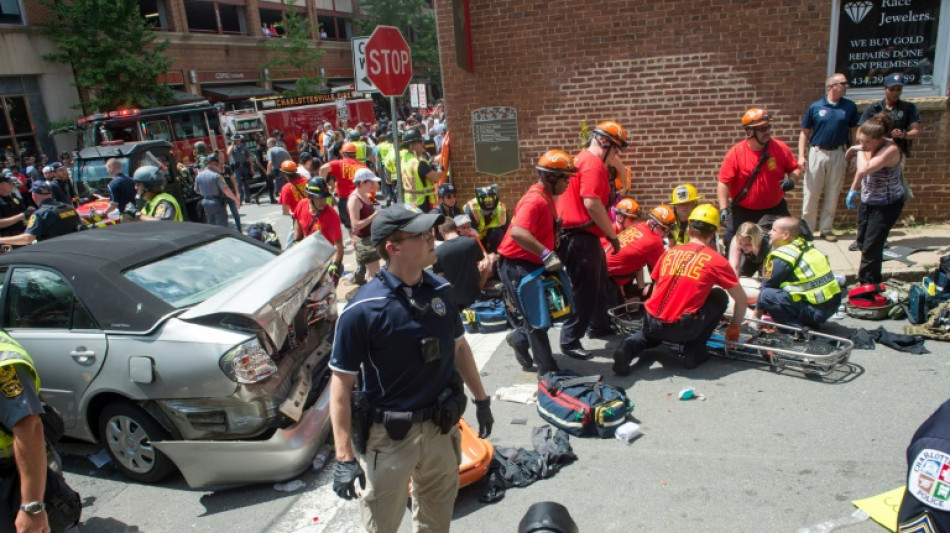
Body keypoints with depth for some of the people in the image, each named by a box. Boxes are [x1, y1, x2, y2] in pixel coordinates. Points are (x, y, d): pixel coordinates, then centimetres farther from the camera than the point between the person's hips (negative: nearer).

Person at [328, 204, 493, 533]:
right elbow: (341, 383, -17)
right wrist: (344, 457, -18)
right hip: (388, 435, -4)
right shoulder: (362, 309, -21)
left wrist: (481, 400, 15)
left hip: (440, 427, 5)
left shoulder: (441, 290, -4)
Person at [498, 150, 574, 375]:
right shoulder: (535, 200, -22)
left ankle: (519, 339, 35)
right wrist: (546, 254, -40)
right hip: (517, 266, -10)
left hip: (532, 264, 10)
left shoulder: (546, 198, 10)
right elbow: (517, 232, -37)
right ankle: (548, 370, 8)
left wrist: (551, 255, 14)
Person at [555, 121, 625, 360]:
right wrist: (612, 234, -16)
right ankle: (570, 342, 3)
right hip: (580, 238, -11)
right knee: (585, 290, -5)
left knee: (599, 280, 26)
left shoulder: (584, 159, 18)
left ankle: (600, 325, 42)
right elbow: (592, 203, -24)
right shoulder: (594, 163, -16)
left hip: (582, 235, 11)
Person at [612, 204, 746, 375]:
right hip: (682, 328, -4)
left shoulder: (669, 252, 13)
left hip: (651, 323, 4)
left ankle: (629, 347, 3)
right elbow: (741, 300, 11)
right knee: (720, 297, 18)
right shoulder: (717, 260, 3)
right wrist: (734, 327, 29)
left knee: (651, 333, 39)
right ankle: (694, 352, 15)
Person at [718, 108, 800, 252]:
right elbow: (723, 183, -16)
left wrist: (791, 180, -19)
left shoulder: (780, 148, -8)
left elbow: (795, 168, 3)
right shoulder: (735, 153, -16)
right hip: (743, 211, -2)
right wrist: (724, 208, -25)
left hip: (774, 209, 2)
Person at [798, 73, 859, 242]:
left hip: (838, 154, 2)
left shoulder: (850, 106, 4)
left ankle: (826, 229, 17)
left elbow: (853, 131, 8)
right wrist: (801, 155, -6)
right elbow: (805, 133, 3)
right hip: (817, 153, -2)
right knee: (811, 193, 1)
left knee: (832, 194, 7)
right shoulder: (815, 107, 0)